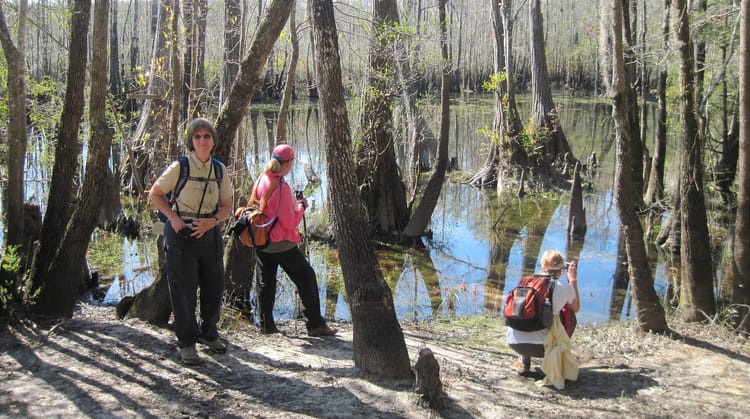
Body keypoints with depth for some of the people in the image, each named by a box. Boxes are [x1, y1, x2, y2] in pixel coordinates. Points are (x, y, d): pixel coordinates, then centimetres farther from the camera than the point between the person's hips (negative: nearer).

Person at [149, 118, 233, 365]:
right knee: (183, 289, 0)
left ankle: (208, 333, 34)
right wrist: (173, 217, -14)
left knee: (214, 286, 12)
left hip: (210, 233, 4)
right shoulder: (179, 167, -10)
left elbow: (227, 206, 7)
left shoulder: (219, 169, 2)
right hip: (181, 234, -4)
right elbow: (155, 194, -1)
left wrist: (212, 221, -13)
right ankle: (186, 343, 14)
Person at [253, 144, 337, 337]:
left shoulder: (261, 181, 2)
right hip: (281, 243, -7)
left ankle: (266, 324, 16)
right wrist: (302, 206, -3)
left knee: (265, 282, 14)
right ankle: (315, 324, 7)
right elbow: (290, 223, -19)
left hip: (260, 241, 7)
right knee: (306, 278, 5)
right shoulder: (281, 187, -21)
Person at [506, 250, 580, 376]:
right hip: (540, 347, -3)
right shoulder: (565, 288, -1)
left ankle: (523, 361, 26)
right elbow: (576, 308, 21)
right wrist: (573, 280, 29)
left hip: (513, 342, 3)